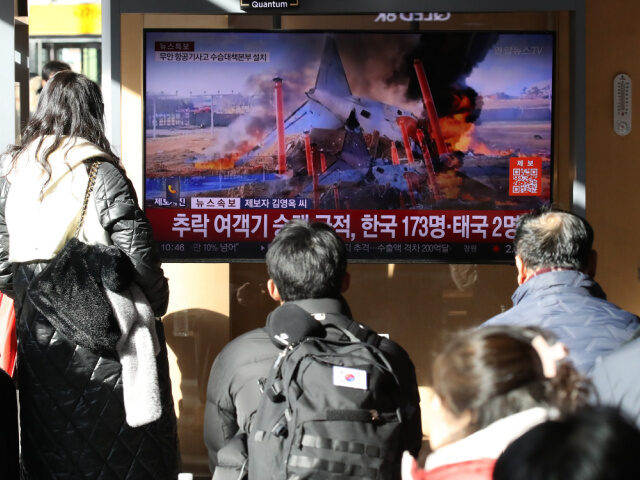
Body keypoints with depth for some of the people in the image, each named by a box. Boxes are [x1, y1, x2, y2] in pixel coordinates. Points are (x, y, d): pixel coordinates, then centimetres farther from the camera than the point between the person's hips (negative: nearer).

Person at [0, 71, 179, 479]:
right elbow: (136, 252, -13)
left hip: (37, 333, 5)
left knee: (49, 438, 16)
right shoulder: (100, 173, -11)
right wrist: (156, 302, 2)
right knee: (115, 445, 5)